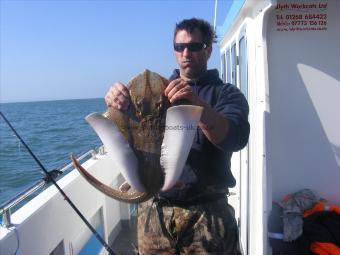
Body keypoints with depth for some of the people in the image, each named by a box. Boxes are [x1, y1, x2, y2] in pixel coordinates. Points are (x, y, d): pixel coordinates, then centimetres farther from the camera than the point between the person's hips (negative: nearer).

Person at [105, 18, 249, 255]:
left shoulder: (227, 93, 0)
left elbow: (236, 139, -18)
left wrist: (198, 103, -34)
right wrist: (117, 104, -21)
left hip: (206, 212, -2)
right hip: (153, 209, 3)